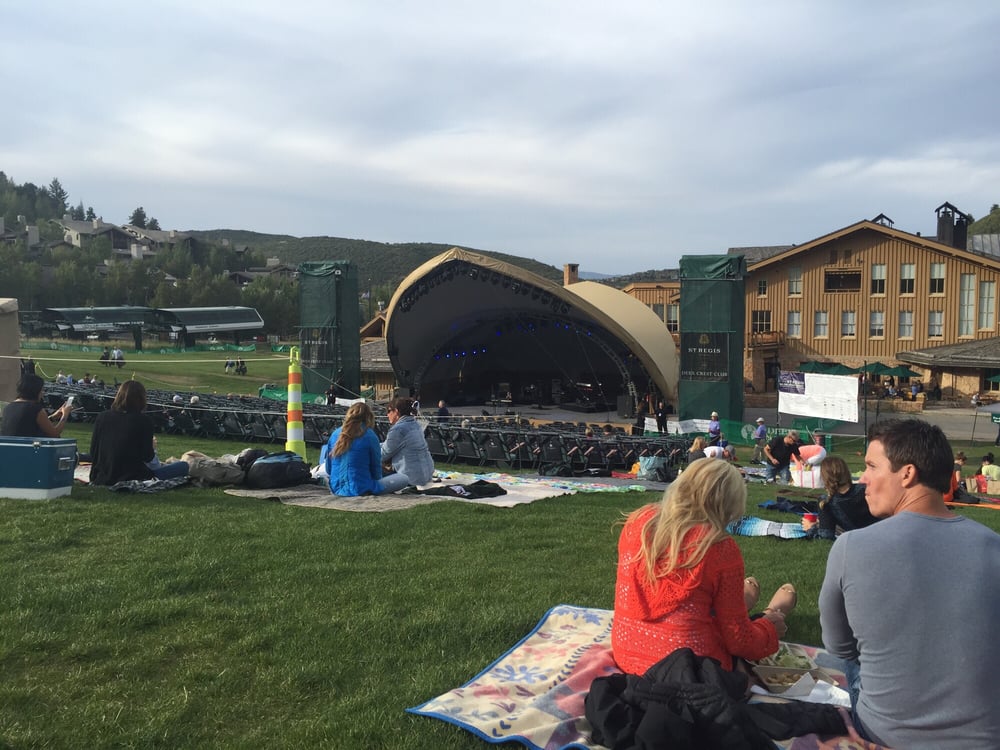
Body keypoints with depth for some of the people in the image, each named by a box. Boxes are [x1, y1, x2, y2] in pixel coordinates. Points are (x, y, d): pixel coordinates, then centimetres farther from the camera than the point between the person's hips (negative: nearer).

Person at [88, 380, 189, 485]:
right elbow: (147, 457, -7)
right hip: (131, 478, -6)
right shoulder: (143, 421, -9)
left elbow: (93, 452, 7)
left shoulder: (102, 417, 4)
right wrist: (153, 449, 15)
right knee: (183, 465, 6)